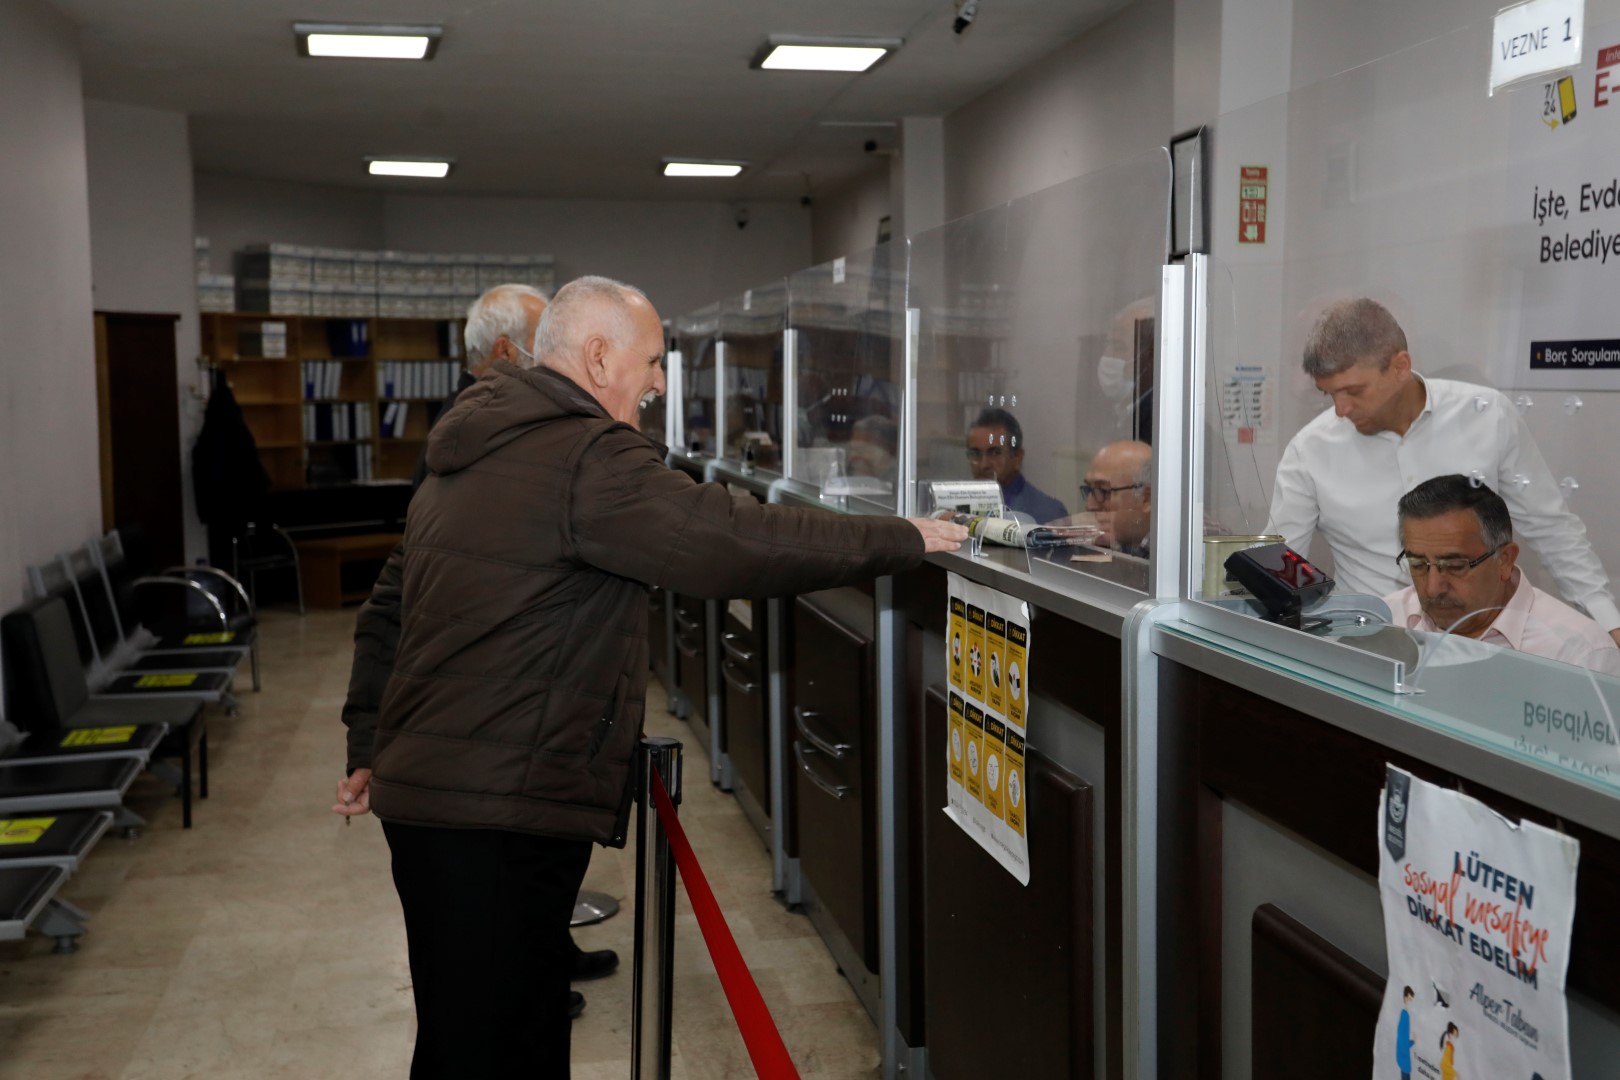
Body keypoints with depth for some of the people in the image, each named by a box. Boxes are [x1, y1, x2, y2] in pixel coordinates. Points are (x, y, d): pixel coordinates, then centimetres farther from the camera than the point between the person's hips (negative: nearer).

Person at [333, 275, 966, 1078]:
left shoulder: (466, 455, 17)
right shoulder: (588, 460, -15)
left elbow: (388, 613, 22)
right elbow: (740, 540, -20)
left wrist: (384, 754, 27)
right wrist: (904, 540, -8)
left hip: (428, 789, 10)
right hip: (497, 815, -10)